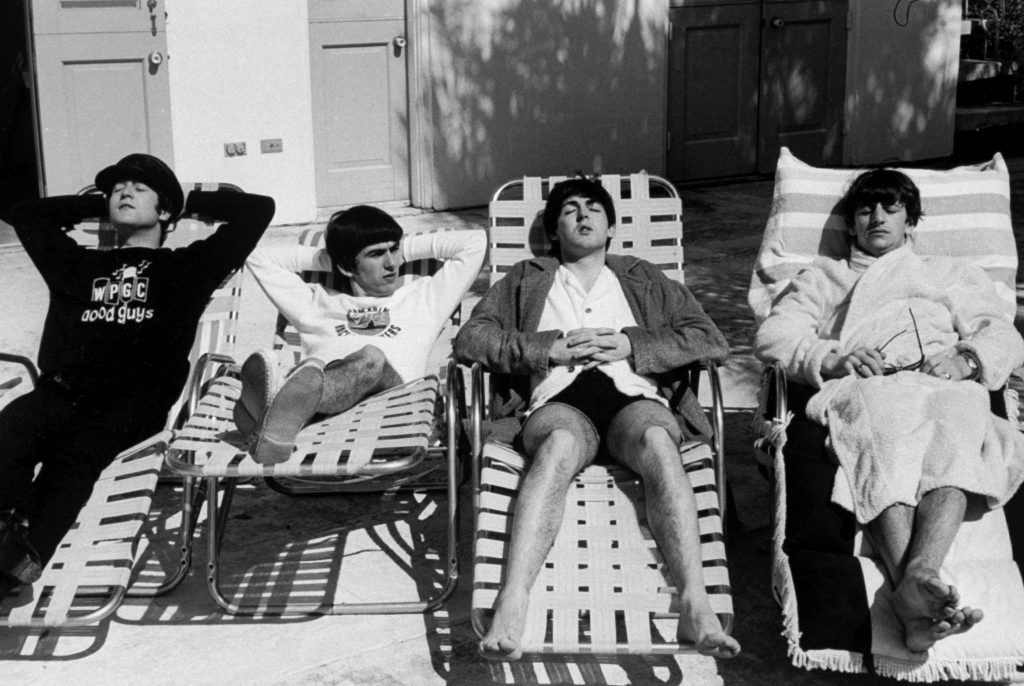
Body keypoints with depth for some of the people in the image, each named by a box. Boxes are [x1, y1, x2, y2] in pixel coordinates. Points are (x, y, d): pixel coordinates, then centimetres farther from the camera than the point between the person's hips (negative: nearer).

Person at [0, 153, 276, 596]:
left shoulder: (185, 267, 23)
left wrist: (189, 201, 35)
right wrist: (97, 205, 43)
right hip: (61, 390, 3)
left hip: (135, 399, -3)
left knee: (78, 449, -35)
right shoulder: (80, 265, 32)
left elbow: (258, 209, 24)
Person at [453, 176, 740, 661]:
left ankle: (695, 602, -50)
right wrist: (549, 348, 1)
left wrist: (629, 343, 1)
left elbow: (711, 340, 16)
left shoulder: (645, 280, 31)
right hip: (558, 401, -1)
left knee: (656, 440, -37)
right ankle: (511, 604, -53)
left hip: (634, 396, 1)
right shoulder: (526, 280, 30)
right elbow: (469, 339, 14)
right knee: (559, 444, -38)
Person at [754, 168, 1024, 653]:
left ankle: (918, 577, -60)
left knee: (957, 415, -38)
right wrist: (831, 358, -4)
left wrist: (965, 357, -2)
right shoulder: (823, 278, 34)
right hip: (863, 390, -1)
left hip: (944, 388, 1)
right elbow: (772, 336, 17)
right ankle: (913, 596, -60)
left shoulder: (953, 274, 37)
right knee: (881, 423, -40)